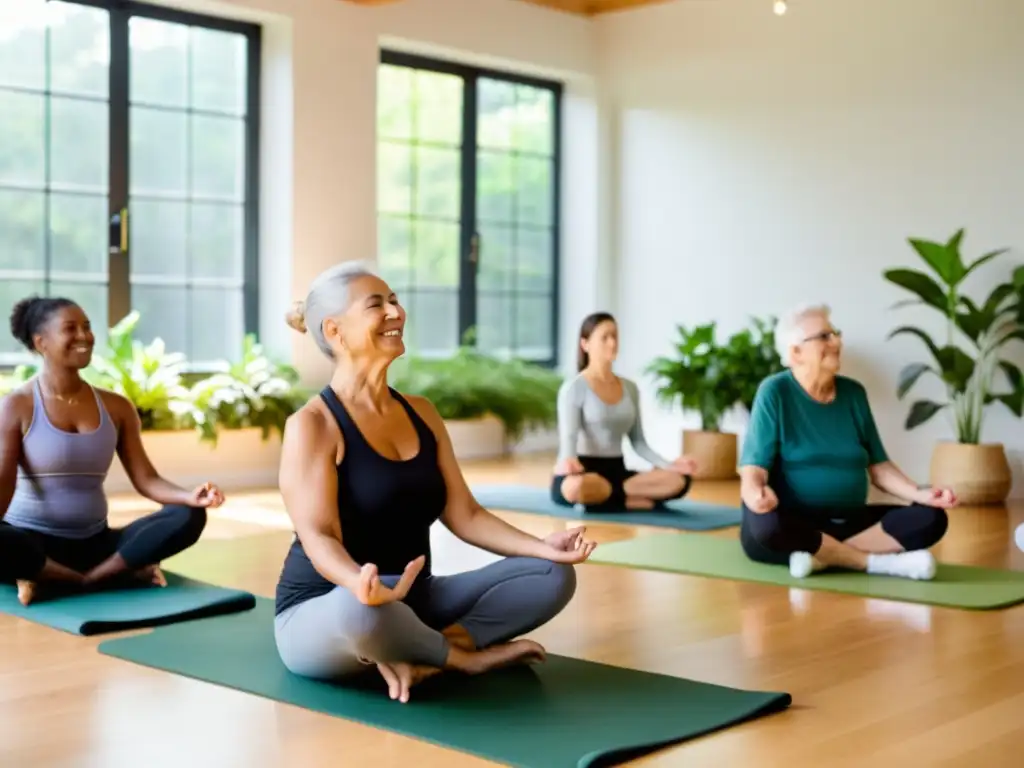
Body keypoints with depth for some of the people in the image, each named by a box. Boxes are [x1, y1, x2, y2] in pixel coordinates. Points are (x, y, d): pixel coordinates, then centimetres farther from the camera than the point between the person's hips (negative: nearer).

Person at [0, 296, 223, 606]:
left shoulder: (116, 407, 8)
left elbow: (146, 480, 2)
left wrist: (191, 496, -19)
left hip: (94, 542, 5)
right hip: (32, 542, -4)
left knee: (188, 517, -17)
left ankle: (66, 580, -23)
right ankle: (127, 573, -24)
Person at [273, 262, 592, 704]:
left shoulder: (421, 413, 9)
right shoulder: (311, 425, -13)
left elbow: (463, 515, 6)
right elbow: (319, 537, -23)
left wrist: (544, 547, -10)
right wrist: (360, 584, -47)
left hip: (410, 601, 7)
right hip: (321, 614, -7)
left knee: (551, 576, -6)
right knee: (363, 611, -43)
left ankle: (418, 654, -20)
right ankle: (464, 655, -12)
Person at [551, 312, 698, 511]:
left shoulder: (630, 388, 14)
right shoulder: (574, 387, -6)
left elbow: (638, 442, 14)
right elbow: (568, 438, -16)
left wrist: (669, 464, -3)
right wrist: (569, 462, -40)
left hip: (616, 472, 6)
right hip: (583, 473, -6)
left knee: (679, 480, -20)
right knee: (577, 487, -44)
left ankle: (599, 497, -16)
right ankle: (634, 499, -19)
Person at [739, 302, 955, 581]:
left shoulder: (853, 393, 9)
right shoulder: (774, 392, -6)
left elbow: (878, 466, 10)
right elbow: (753, 470, -13)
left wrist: (920, 494, -9)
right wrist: (756, 493, -37)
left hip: (847, 522, 5)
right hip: (791, 524, -5)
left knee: (931, 517, -16)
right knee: (766, 523, -39)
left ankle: (822, 557, -27)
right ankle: (880, 562, -25)